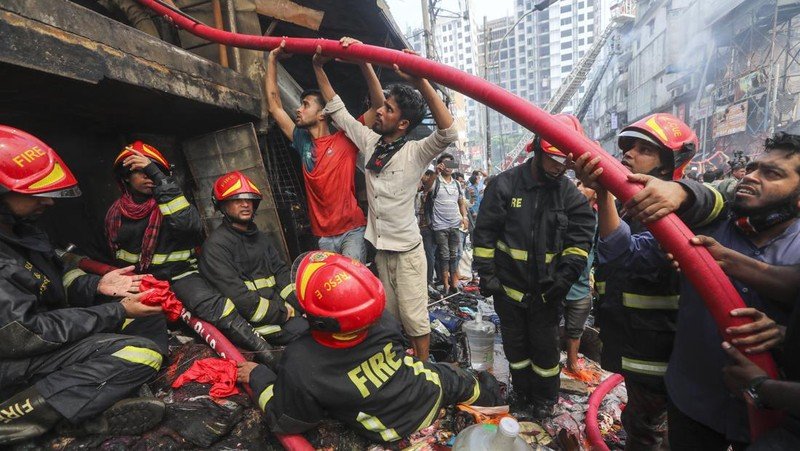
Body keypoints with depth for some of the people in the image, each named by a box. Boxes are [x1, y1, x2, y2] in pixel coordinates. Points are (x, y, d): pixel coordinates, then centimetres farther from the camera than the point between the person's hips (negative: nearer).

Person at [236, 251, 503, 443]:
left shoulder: (301, 366, -32)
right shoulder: (382, 320, -23)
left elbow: (285, 422, -12)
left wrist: (258, 377, 0)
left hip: (402, 431, -3)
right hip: (431, 391, 4)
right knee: (450, 376, 31)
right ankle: (490, 393, 60)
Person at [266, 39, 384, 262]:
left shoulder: (346, 139, -2)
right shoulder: (303, 142, 11)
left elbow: (379, 104, -11)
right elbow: (274, 106, 17)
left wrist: (363, 59, -20)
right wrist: (272, 60, 16)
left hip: (352, 230, -4)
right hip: (323, 235, 5)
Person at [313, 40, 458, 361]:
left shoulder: (415, 152, -14)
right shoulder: (370, 141, 3)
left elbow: (448, 132, -33)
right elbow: (337, 109, 10)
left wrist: (421, 82, -41)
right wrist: (318, 67, 6)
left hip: (407, 251, -6)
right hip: (379, 248, 6)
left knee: (414, 320, 1)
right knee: (388, 317, 19)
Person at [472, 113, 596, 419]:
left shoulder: (570, 195, -2)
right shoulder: (506, 184, -8)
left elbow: (580, 240, -2)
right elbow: (484, 232, -7)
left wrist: (565, 276, -14)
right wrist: (486, 273, -8)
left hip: (547, 290, 1)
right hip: (509, 286, 0)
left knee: (545, 347, 13)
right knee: (516, 345, 16)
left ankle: (545, 400, 38)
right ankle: (523, 396, 39)